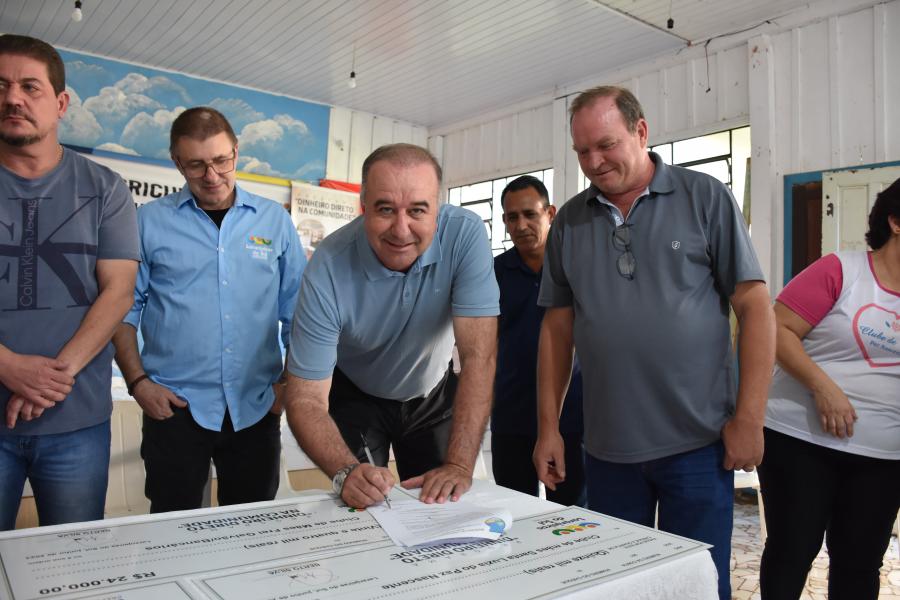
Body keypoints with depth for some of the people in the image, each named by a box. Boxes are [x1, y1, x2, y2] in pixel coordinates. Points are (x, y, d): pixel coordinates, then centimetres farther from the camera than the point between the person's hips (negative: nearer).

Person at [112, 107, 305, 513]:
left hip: (257, 406, 2)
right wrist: (137, 381, -6)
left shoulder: (274, 220, 4)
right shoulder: (149, 221, 1)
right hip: (176, 405, -1)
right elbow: (123, 308, 4)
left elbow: (297, 310, 7)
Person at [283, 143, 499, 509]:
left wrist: (459, 466, -35)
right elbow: (306, 400, -26)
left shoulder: (464, 235, -27)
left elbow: (478, 356, -29)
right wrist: (346, 472, -44)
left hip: (435, 395, 2)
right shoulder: (327, 270, -29)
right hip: (355, 399, -1)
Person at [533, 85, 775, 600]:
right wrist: (549, 426, 5)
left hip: (698, 442, -2)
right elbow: (558, 327, 8)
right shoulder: (570, 221, 6)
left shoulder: (706, 197, -3)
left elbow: (755, 307, -4)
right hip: (606, 446, 3)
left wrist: (749, 418, -8)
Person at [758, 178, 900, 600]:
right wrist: (823, 386, -22)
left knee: (860, 563, 12)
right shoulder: (839, 271, -8)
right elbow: (776, 330, -13)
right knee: (791, 552, 4)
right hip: (801, 439, -5)